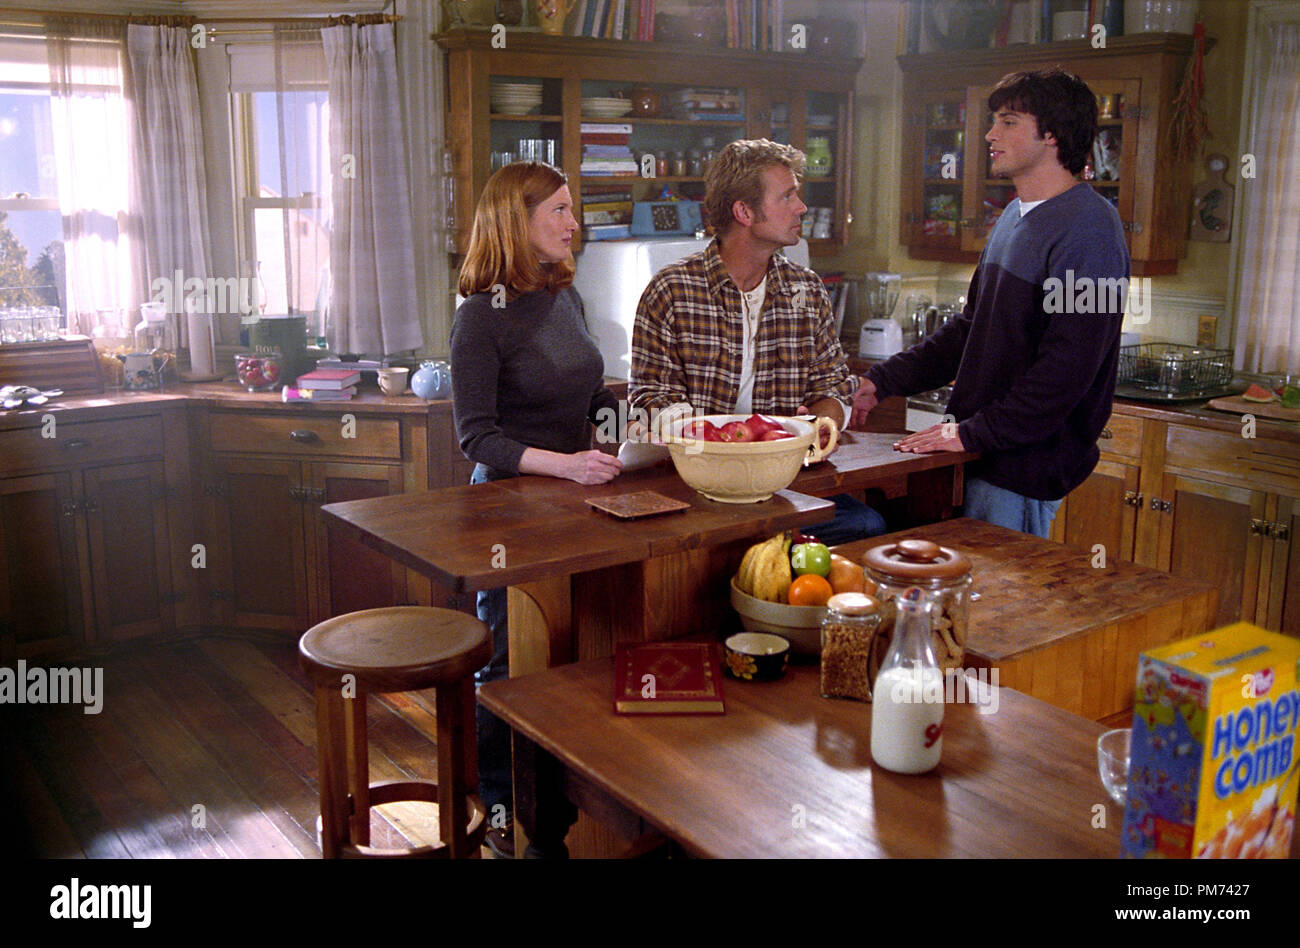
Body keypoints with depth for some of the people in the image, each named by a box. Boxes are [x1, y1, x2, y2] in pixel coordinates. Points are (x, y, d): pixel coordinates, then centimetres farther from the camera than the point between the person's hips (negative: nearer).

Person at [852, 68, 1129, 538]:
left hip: (1026, 466, -8)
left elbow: (1069, 365, -22)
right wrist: (881, 382, 13)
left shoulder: (1088, 230, -15)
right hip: (981, 453, 8)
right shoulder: (1015, 217, 15)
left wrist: (973, 433, -20)